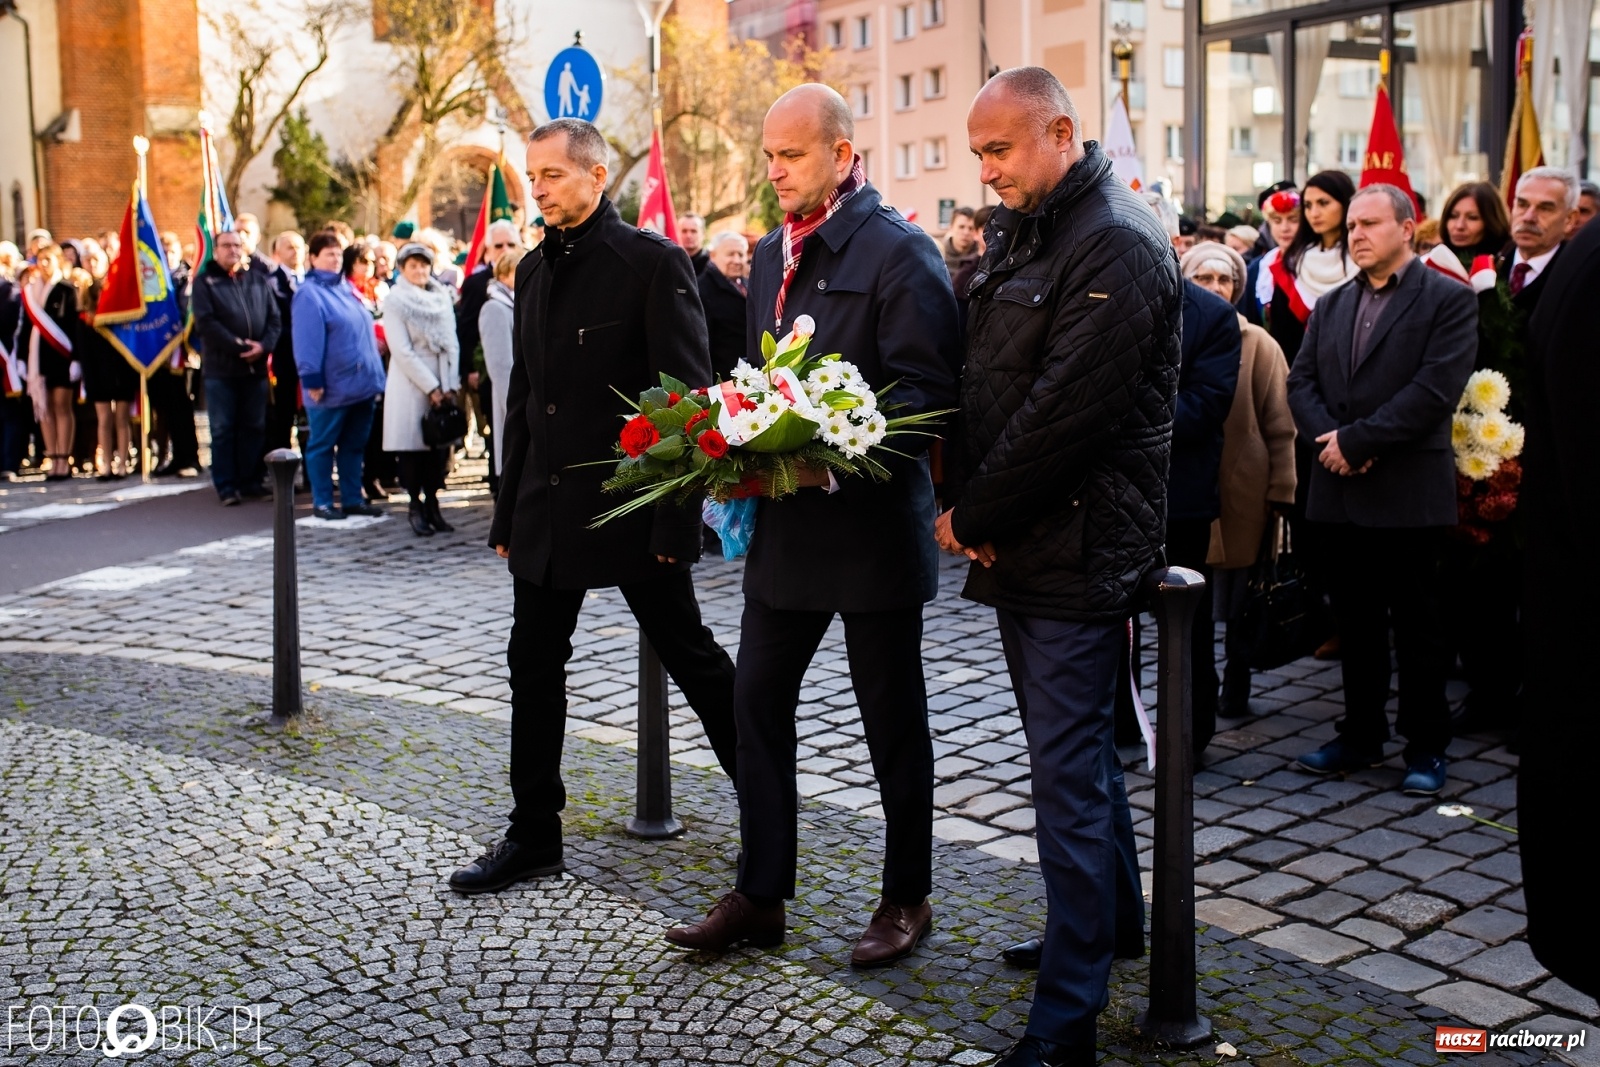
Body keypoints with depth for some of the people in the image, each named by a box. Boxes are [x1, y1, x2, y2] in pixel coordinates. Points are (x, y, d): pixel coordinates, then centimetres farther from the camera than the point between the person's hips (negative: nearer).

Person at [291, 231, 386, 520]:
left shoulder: (346, 287, 13)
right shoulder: (309, 293, -11)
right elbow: (307, 341, -16)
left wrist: (373, 372, 17)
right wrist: (312, 379, -20)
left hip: (361, 382, 8)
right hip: (331, 387, -7)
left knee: (354, 444, 13)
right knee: (322, 446, 4)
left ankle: (353, 498, 21)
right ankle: (322, 502, 11)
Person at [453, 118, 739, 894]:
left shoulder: (653, 263, -10)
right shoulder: (535, 270, 11)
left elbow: (688, 394, -13)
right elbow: (523, 396, 16)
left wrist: (675, 519, -17)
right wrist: (508, 513, 13)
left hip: (630, 508, -7)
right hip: (547, 511, 7)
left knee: (690, 657, 6)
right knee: (534, 669, 10)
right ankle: (533, 836, 22)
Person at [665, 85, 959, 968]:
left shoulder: (899, 253, -11)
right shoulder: (770, 255, 13)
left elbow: (924, 390, -16)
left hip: (872, 521, -7)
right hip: (786, 520, 7)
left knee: (893, 717, 7)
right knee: (757, 699, 8)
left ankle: (907, 898, 23)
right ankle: (759, 895, 20)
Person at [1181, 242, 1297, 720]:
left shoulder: (1258, 344, -1)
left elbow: (1280, 426, -2)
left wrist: (1279, 492, -7)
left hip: (1240, 494, -1)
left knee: (1237, 604, 8)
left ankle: (1235, 692, 22)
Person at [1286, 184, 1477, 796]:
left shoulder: (1448, 300, -4)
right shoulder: (1331, 306, 14)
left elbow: (1435, 390, -14)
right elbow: (1301, 382, 7)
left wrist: (1356, 440, -16)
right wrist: (1327, 439, -11)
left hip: (1408, 491, -5)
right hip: (1340, 489, 5)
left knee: (1416, 624, 3)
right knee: (1355, 620, 12)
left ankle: (1426, 746, 14)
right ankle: (1361, 736, 22)